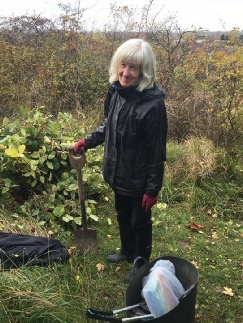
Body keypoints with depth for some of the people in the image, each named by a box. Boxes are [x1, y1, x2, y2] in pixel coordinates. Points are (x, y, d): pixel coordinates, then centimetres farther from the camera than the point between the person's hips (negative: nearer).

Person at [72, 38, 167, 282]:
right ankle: (127, 252, 53)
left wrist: (152, 189, -16)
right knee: (122, 215, 26)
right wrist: (88, 141, 2)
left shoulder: (153, 104, -26)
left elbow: (157, 151, -21)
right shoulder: (115, 91, -5)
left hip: (139, 178, -7)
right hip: (118, 172, 7)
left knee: (139, 221, 15)